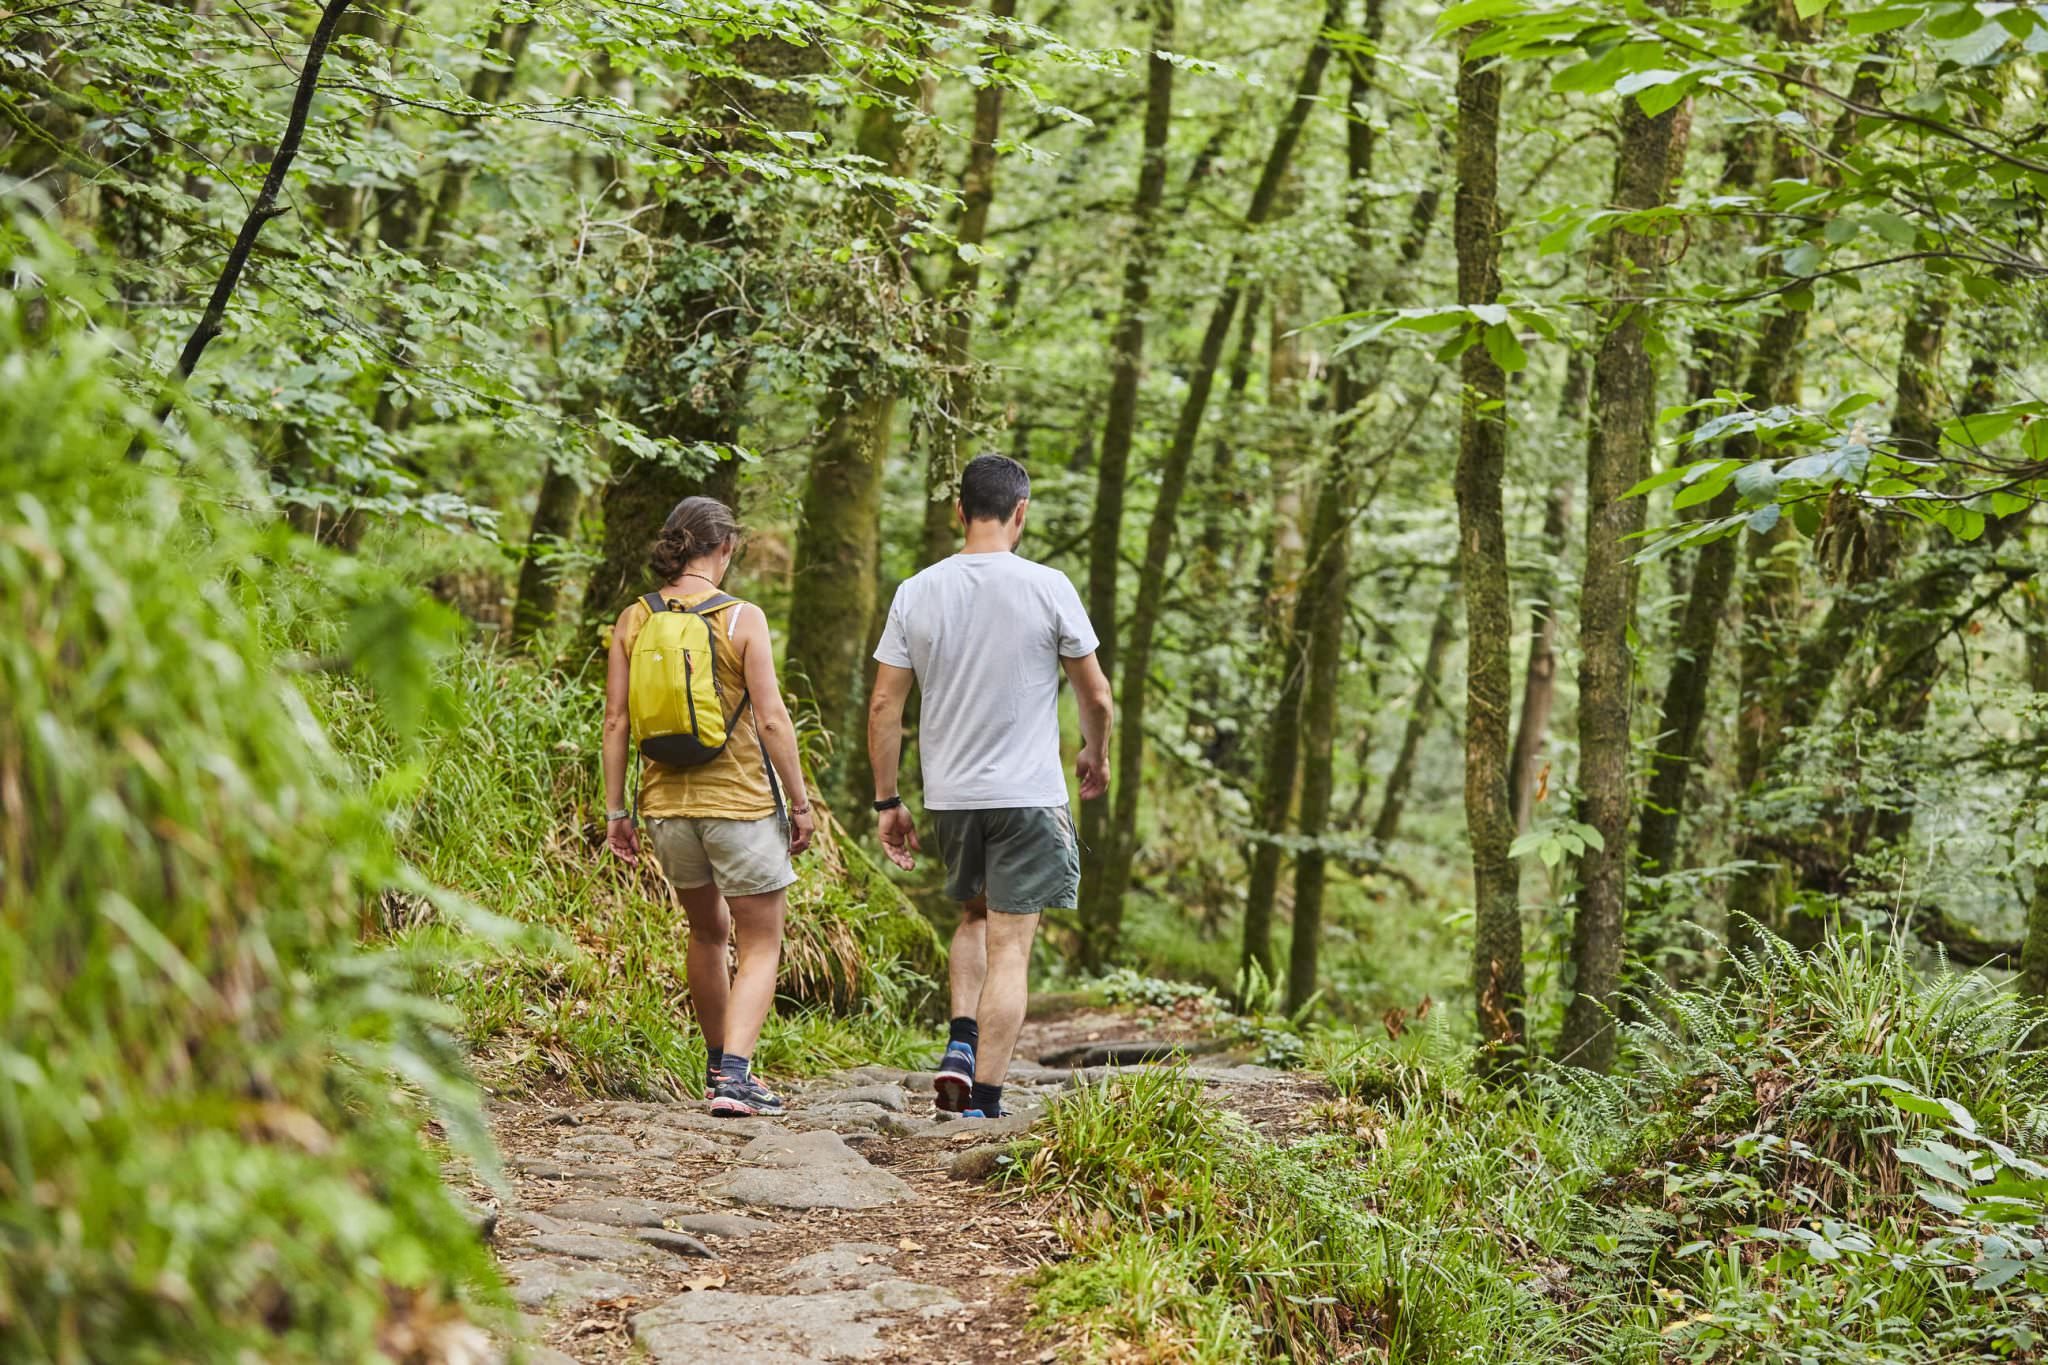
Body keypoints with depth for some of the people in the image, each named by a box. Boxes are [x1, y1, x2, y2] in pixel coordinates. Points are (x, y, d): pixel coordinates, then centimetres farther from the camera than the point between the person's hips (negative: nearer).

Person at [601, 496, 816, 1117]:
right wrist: (800, 802, -2)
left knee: (707, 931, 24)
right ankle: (734, 1077, -10)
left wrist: (615, 810, 8)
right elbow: (771, 719, -11)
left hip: (666, 803, 5)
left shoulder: (633, 621, 1)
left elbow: (616, 721, 1)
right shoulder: (742, 619, -10)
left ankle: (720, 1065, 34)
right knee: (761, 945, 5)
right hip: (740, 802, -5)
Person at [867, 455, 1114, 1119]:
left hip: (949, 793, 4)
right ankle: (984, 1101, -1)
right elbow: (1096, 694, 1)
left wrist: (887, 802, 8)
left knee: (976, 916, 26)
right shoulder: (1047, 588, -8)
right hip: (1029, 792, -4)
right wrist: (1096, 753, 21)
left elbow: (883, 707, 0)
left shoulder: (916, 592, -1)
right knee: (1009, 947, 0)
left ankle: (961, 1044, 8)